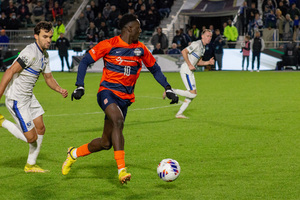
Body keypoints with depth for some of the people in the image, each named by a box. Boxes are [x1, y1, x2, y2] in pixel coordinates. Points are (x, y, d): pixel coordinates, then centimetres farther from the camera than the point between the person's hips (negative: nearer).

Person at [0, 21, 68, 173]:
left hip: (28, 96, 10)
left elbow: (48, 78, 18)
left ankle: (30, 165, 26)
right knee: (31, 137, -8)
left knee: (40, 129, 12)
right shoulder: (31, 53, -22)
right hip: (16, 99, -10)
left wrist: (60, 90, -1)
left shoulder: (44, 55, 8)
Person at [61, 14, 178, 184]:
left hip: (125, 98, 5)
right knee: (118, 122, -34)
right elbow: (85, 61, -3)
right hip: (108, 92, -5)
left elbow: (155, 69, 18)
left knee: (106, 143, 5)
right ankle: (122, 169, -34)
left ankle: (74, 153, 31)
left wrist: (168, 88, 6)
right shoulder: (109, 45, -7)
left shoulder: (140, 49, 6)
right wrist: (80, 86, -12)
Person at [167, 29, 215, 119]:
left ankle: (179, 114, 15)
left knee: (193, 94, 11)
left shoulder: (203, 47, 17)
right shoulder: (196, 44, -13)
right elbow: (183, 52, -20)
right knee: (192, 94, -14)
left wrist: (208, 62, 7)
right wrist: (190, 65, -20)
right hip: (186, 70, -10)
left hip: (190, 71, 10)